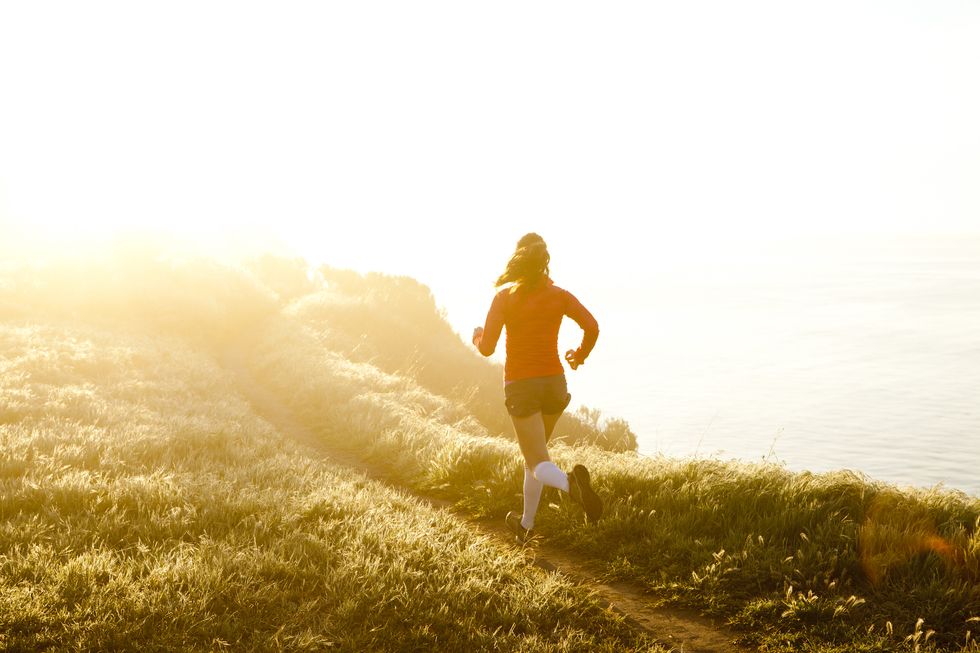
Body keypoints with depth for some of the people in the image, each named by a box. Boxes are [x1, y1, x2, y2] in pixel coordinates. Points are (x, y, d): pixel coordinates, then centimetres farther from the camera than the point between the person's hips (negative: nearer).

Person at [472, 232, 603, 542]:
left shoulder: (504, 297, -7)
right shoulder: (559, 295, 0)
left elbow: (487, 348, -12)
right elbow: (592, 326, -10)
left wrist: (477, 337, 12)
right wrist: (580, 355, 10)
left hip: (520, 386, -4)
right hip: (554, 382, 4)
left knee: (538, 463, -4)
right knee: (534, 450, 24)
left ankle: (570, 481, -38)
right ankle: (526, 523, 32)